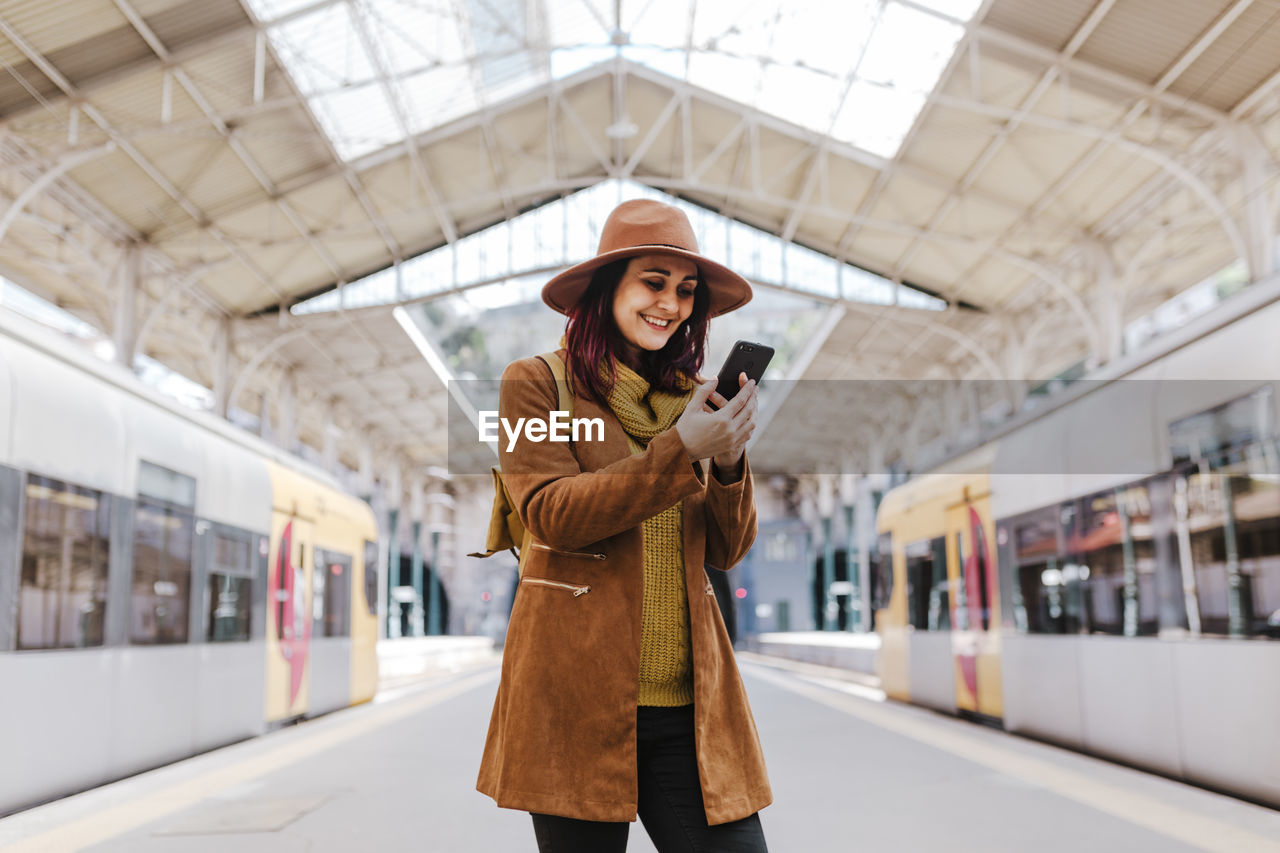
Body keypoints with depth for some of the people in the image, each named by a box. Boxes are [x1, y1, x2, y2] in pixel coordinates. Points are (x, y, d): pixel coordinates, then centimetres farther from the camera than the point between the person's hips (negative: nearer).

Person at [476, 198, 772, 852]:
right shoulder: (536, 384, 1)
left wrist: (729, 463, -10)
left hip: (688, 703, 4)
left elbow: (727, 552, 9)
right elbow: (552, 514, -12)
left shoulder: (692, 399, 14)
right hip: (580, 699, -4)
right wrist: (680, 451, -19)